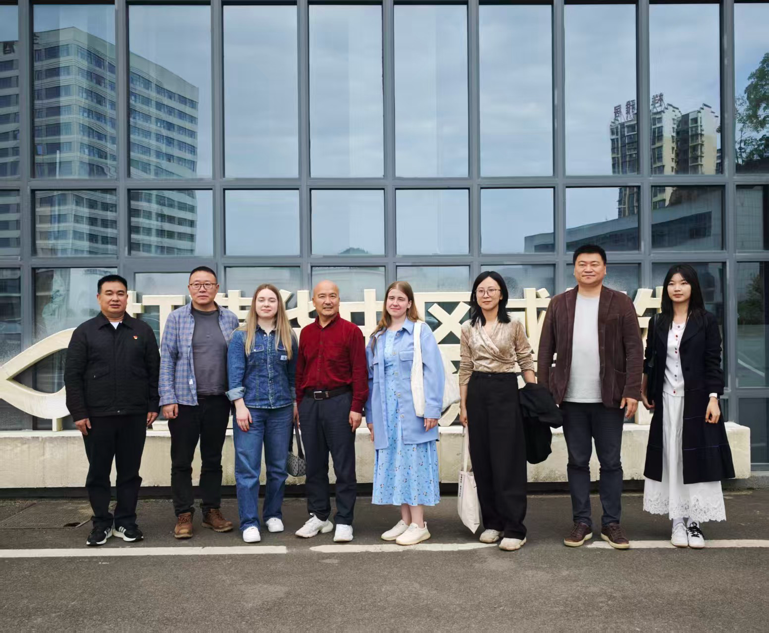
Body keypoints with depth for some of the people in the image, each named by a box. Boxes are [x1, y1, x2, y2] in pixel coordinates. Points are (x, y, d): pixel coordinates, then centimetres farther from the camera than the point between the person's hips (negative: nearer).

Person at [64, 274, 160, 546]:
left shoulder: (142, 331, 7)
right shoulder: (84, 332, 3)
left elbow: (154, 371, 8)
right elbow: (72, 375, 0)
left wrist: (153, 406, 1)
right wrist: (78, 413, -6)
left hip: (134, 415, 1)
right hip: (97, 416, -1)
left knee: (130, 472, 7)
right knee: (98, 473, 6)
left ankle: (126, 522, 18)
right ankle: (102, 523, 18)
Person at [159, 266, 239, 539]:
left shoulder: (230, 319, 6)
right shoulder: (177, 318, 1)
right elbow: (166, 359, -1)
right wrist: (167, 398, -7)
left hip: (218, 401, 2)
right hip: (184, 401, -2)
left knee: (213, 460, 12)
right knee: (182, 462, 4)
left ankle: (212, 511, 24)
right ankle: (184, 515, 15)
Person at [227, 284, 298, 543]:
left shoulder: (288, 337, 7)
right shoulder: (241, 337, 1)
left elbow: (294, 374, 11)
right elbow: (235, 373, -4)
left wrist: (296, 404, 8)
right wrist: (240, 406, -11)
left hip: (281, 409, 3)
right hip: (250, 409, -2)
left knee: (278, 466, 10)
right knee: (247, 468, -4)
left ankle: (273, 514, 25)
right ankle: (249, 523, 3)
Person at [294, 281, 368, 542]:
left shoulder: (351, 331, -3)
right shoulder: (306, 333, 12)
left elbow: (359, 371, -6)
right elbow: (300, 371, 15)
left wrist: (356, 407, -11)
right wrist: (299, 403, 12)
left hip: (339, 402, -5)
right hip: (310, 403, 5)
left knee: (344, 465, 1)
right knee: (314, 464, 11)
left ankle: (344, 521, 10)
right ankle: (318, 516, 23)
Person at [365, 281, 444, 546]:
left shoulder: (421, 332, -3)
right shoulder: (377, 337, 13)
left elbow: (433, 372, -9)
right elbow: (371, 377, 14)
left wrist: (432, 409, -15)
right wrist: (371, 415, 11)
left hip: (413, 411, -5)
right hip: (387, 413, 5)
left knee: (414, 462, -2)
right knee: (395, 464, 8)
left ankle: (419, 525, 7)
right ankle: (405, 521, 19)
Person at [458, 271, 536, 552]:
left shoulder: (514, 326, 0)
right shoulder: (468, 329, 7)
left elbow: (526, 363, 1)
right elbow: (465, 369, 9)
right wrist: (463, 405, 6)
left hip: (506, 391, -3)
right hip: (477, 393, 3)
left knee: (507, 461, -4)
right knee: (482, 460, 7)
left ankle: (514, 528, 1)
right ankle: (492, 522, 19)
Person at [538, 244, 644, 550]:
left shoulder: (621, 303, 1)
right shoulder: (559, 304, 6)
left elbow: (634, 350, -3)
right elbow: (545, 350, 5)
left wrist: (632, 391, -10)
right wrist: (544, 391, -1)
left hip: (609, 398, -1)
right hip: (571, 399, 1)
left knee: (611, 463, 7)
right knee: (577, 462, 9)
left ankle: (611, 524, 19)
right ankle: (581, 523, 19)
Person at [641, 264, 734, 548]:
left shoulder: (706, 321, 0)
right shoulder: (658, 323, 7)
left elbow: (713, 363, -4)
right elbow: (649, 361, 10)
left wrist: (713, 399, -11)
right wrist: (644, 393, 6)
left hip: (697, 399, -2)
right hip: (667, 400, 3)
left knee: (697, 459, -1)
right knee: (671, 460, 4)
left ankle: (694, 522, 7)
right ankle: (677, 522, 11)